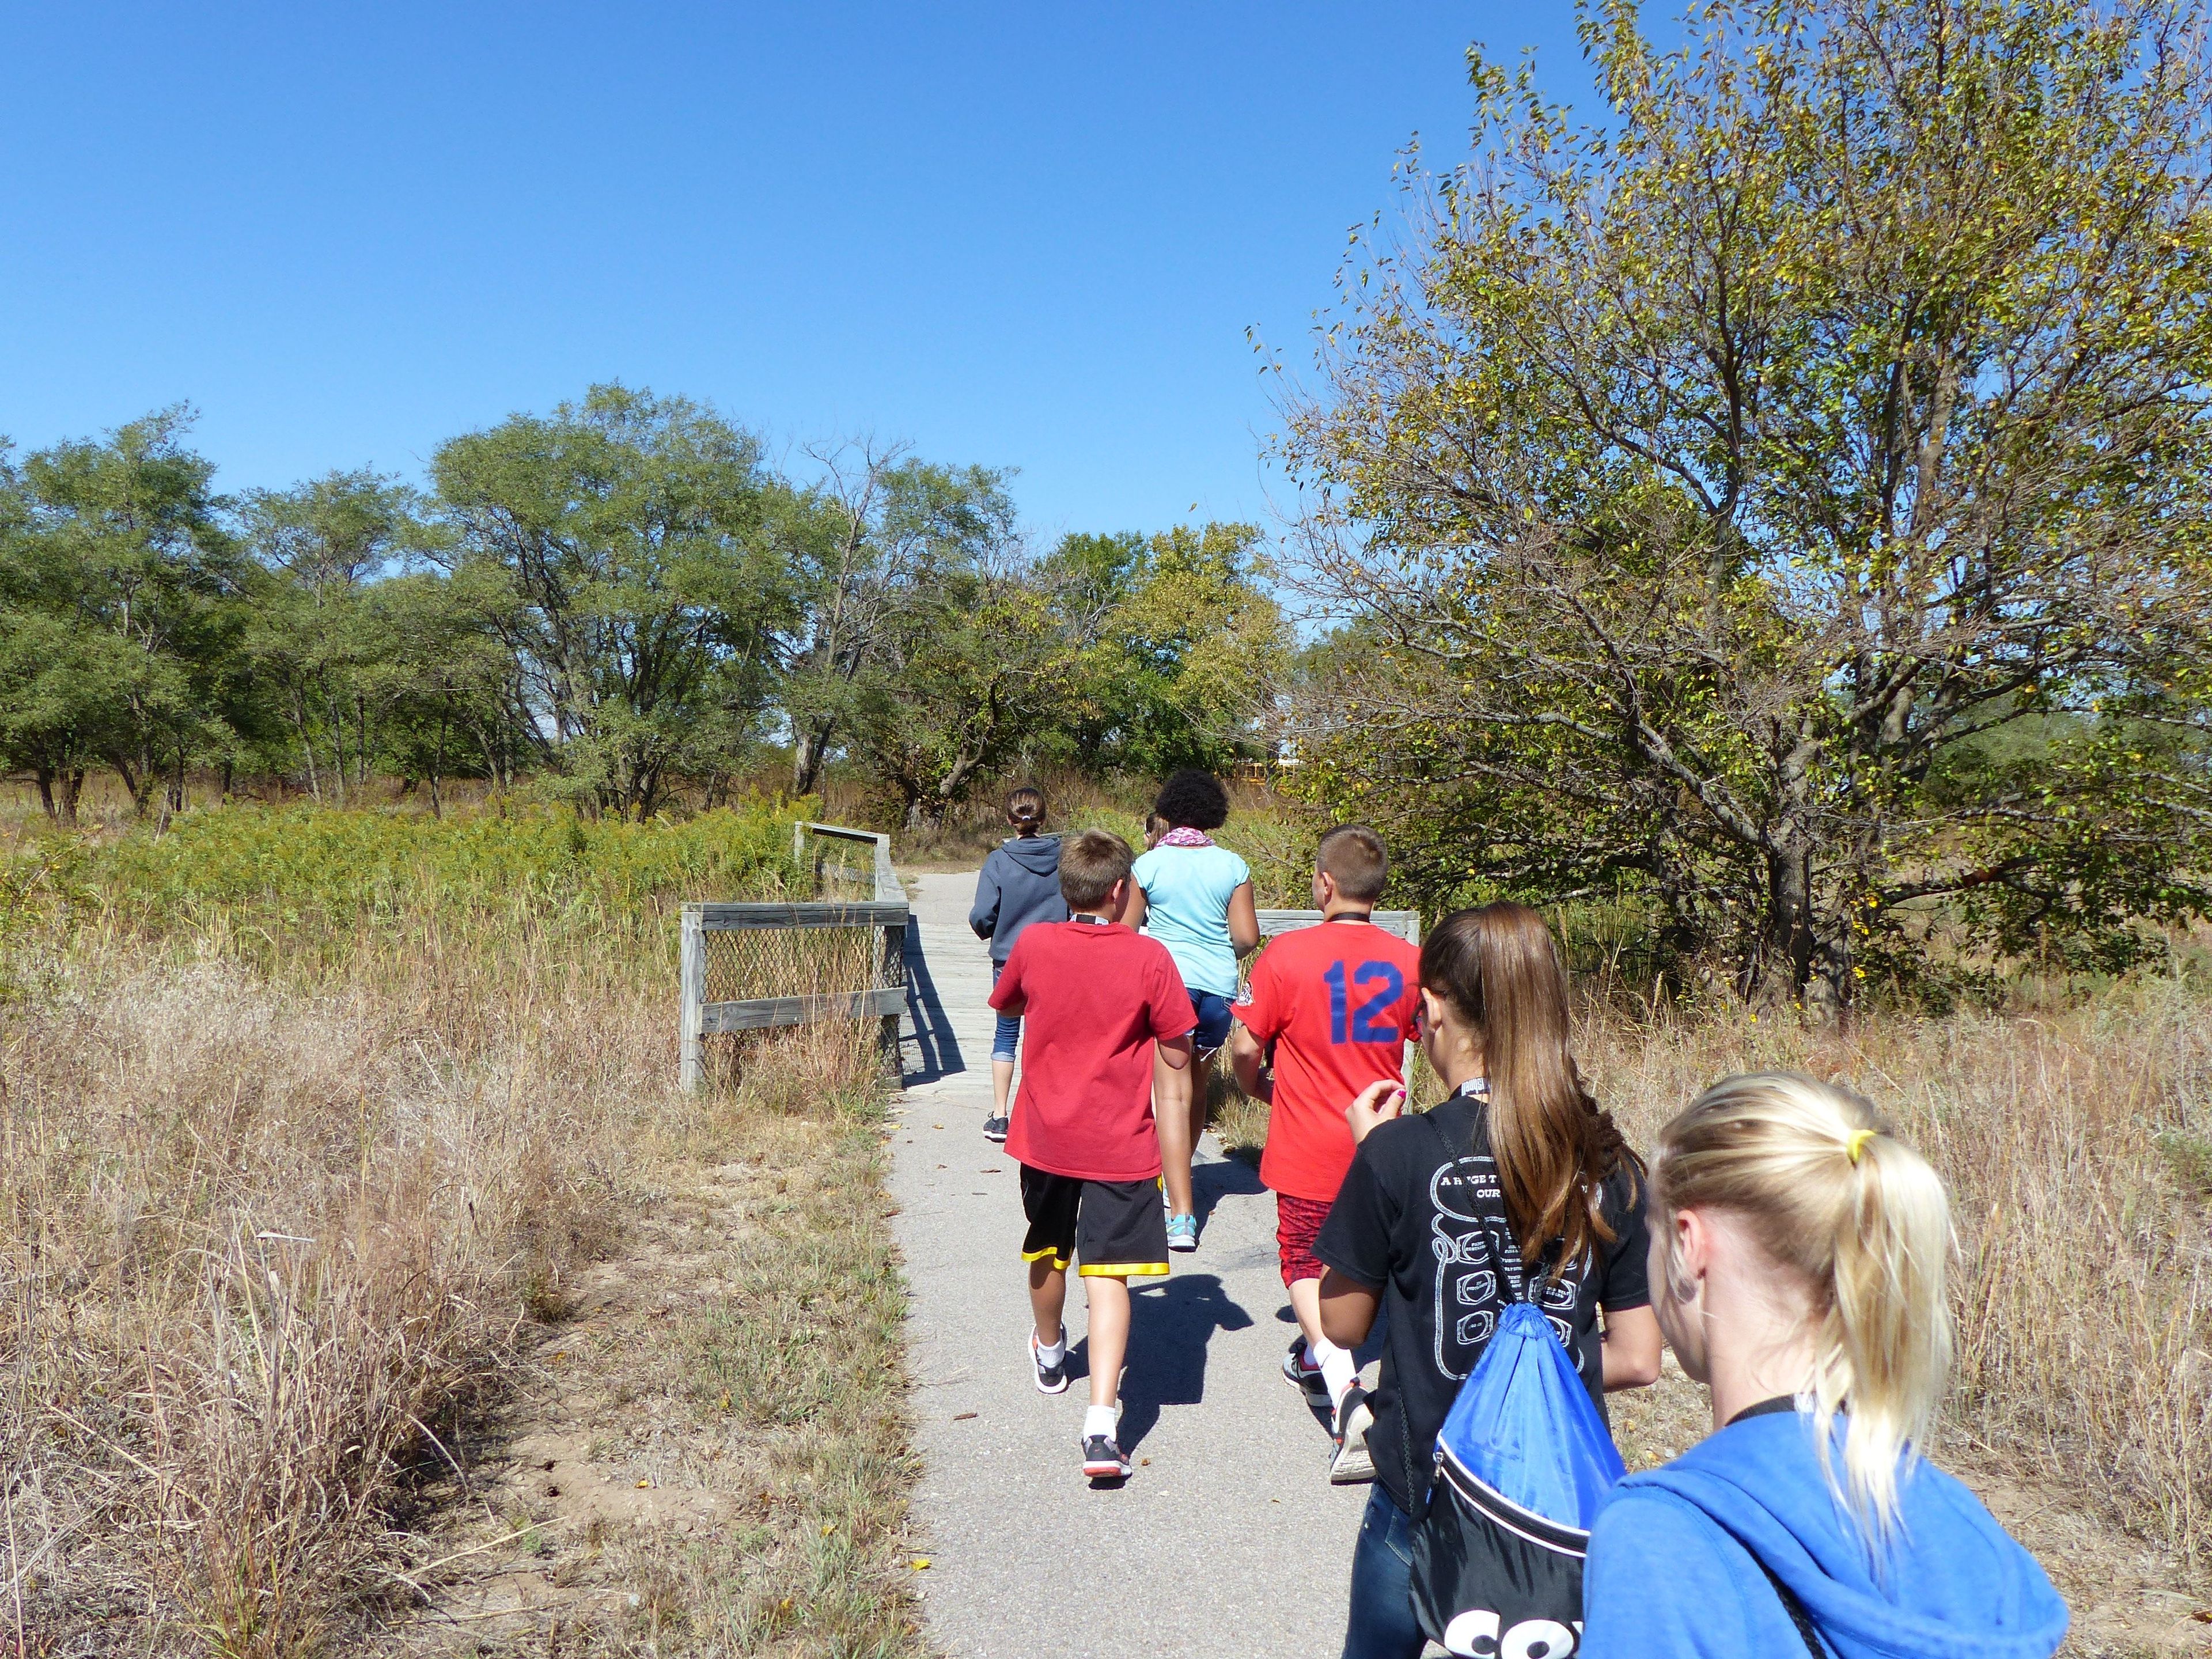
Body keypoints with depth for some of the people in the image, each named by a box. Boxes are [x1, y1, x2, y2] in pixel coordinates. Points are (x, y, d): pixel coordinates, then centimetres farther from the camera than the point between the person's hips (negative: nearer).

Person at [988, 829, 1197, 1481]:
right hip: (1119, 1143, -3)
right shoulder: (1148, 957, -14)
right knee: (1107, 1275, -3)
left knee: (1046, 1254, 25)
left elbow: (1005, 1006, 14)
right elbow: (1178, 1055, -8)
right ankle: (1102, 1423, -14)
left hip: (1044, 1134, 3)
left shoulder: (1033, 945, -6)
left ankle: (1049, 1353, 50)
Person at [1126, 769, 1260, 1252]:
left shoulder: (1149, 865, -4)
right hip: (1218, 986, 3)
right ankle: (1177, 1182, 39)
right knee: (1196, 1085, 20)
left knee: (1173, 1092, -6)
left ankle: (1181, 1216, -14)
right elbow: (1248, 937, 1)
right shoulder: (1232, 866, 1)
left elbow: (1125, 933, 0)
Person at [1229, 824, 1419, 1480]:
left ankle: (1348, 1400, -9)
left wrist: (1257, 1086, 9)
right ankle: (1317, 1357, 47)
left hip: (1309, 1150, -4)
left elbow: (1244, 1047, -13)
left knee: (1306, 1264, 9)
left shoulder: (1285, 955, -18)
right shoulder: (1410, 960, -7)